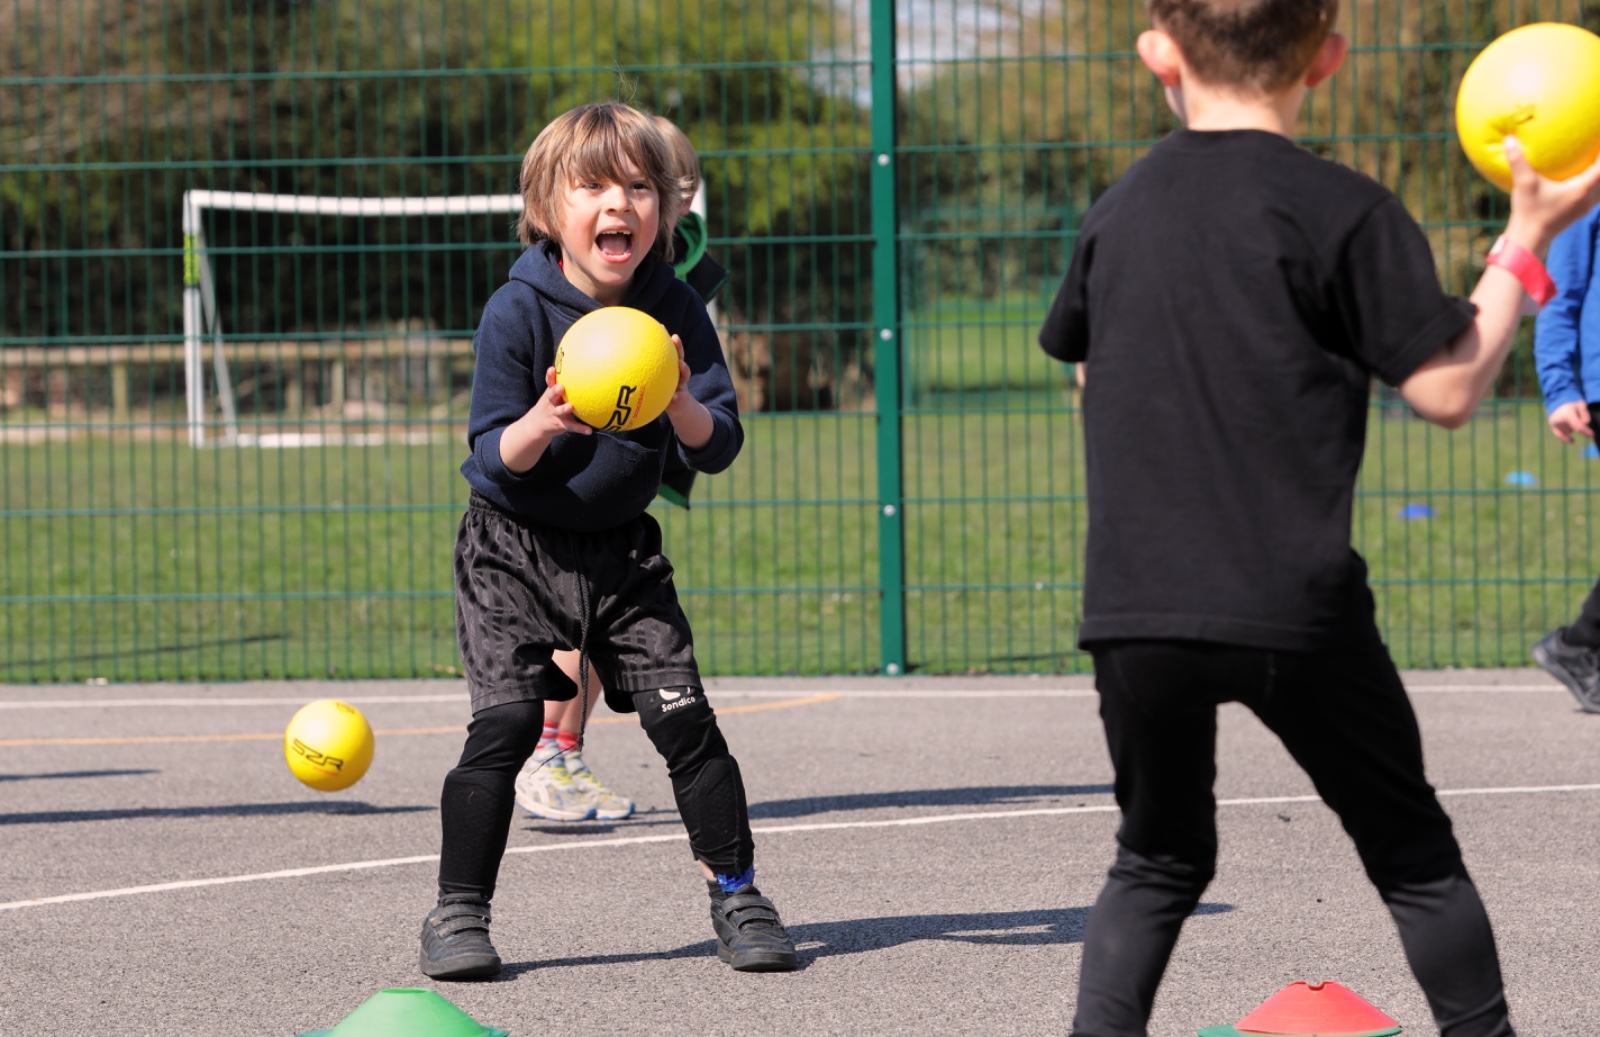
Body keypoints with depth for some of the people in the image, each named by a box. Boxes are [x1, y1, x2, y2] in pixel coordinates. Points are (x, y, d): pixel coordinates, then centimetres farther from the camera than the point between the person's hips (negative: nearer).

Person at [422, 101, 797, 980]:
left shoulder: (675, 310, -5)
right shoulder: (517, 311, -13)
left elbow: (720, 450, -6)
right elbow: (492, 458, -13)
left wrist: (680, 403, -27)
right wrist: (542, 421, -34)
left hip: (622, 551, 3)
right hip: (514, 551, -2)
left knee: (682, 717, -7)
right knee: (505, 722, -15)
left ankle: (736, 895, 7)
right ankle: (458, 914, -3)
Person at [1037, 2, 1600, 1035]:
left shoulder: (1118, 213, 9)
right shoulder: (1342, 211, -5)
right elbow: (1448, 389, -6)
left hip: (1136, 604, 3)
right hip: (1294, 604, -3)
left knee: (1158, 862, 17)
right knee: (1413, 852, 12)